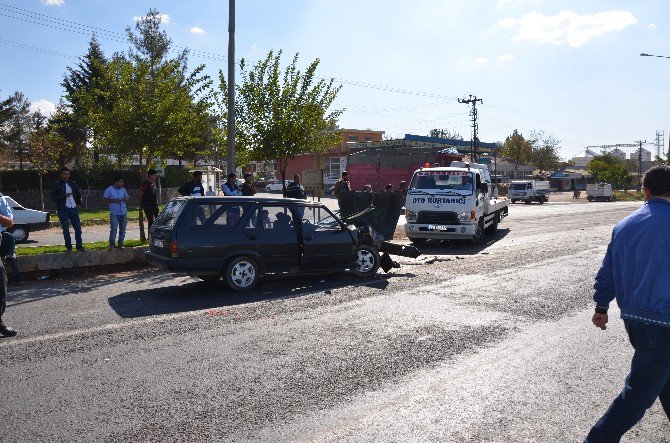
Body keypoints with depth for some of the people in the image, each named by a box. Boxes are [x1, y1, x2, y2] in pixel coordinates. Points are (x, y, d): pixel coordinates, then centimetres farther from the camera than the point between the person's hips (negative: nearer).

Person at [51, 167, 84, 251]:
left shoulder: (72, 184, 13)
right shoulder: (57, 185, 0)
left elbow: (78, 193, 26)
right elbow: (53, 196, -7)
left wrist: (78, 202, 15)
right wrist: (64, 195, -19)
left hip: (73, 208, 4)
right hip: (63, 209, -4)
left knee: (78, 227, 1)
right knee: (66, 229, 1)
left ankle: (79, 246, 6)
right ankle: (69, 247, 7)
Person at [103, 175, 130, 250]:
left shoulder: (123, 189, 13)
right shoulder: (109, 190, 0)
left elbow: (127, 197, 22)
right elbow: (105, 199, -2)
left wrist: (126, 199, -1)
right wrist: (113, 200, -15)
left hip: (123, 213, 5)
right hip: (114, 213, -5)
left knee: (122, 229, 7)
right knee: (113, 229, -9)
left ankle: (120, 243, 17)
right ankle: (112, 244, 1)